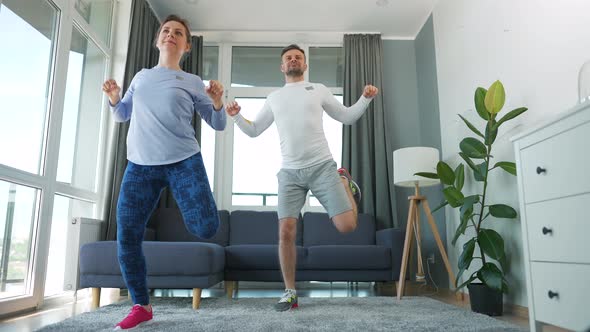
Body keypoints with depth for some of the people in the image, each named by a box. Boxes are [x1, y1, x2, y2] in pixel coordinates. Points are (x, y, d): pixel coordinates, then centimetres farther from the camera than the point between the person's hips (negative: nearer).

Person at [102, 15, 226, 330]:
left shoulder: (193, 82, 8)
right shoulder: (141, 76, 17)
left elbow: (218, 125, 7)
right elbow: (122, 115, 25)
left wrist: (218, 103, -13)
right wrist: (114, 99, 4)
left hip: (184, 161, -2)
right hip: (139, 165, 3)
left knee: (206, 227, -16)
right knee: (126, 238, -1)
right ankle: (141, 306, 18)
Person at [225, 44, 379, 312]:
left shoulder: (318, 90, 13)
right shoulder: (274, 98, 17)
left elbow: (347, 117, 16)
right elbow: (253, 131, 20)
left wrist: (365, 99, -1)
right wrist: (237, 116, 1)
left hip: (322, 167, -1)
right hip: (289, 172, 2)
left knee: (346, 225, -10)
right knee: (286, 232, -8)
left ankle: (345, 182, 24)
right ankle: (290, 292, 8)